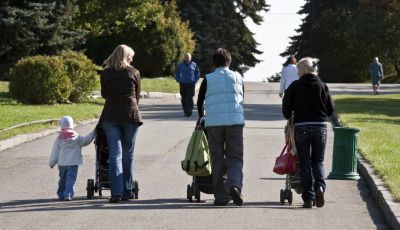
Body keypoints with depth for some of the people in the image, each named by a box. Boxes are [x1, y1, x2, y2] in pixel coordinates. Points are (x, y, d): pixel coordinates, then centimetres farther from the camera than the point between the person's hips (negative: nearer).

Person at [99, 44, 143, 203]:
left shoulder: (105, 73, 4)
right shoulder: (134, 73, 2)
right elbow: (137, 95, 9)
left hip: (110, 115, 0)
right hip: (130, 115, 0)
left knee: (115, 154, -1)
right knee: (128, 154, 10)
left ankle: (116, 192, -13)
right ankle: (127, 191, 14)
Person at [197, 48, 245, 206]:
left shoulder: (208, 79, 6)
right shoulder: (238, 77, 9)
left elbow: (199, 101, 14)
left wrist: (201, 116, 33)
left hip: (213, 122, 0)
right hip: (235, 121, 0)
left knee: (217, 159, 7)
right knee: (235, 158, 6)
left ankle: (221, 196, 3)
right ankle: (235, 185, -20)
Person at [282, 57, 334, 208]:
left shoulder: (295, 86, -3)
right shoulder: (322, 86, 2)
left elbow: (286, 107, -2)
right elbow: (330, 109, 4)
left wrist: (289, 117, 18)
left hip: (301, 128, -1)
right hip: (320, 127, 2)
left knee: (305, 164, 6)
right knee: (318, 162, 12)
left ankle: (308, 198, 2)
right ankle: (320, 186, -15)